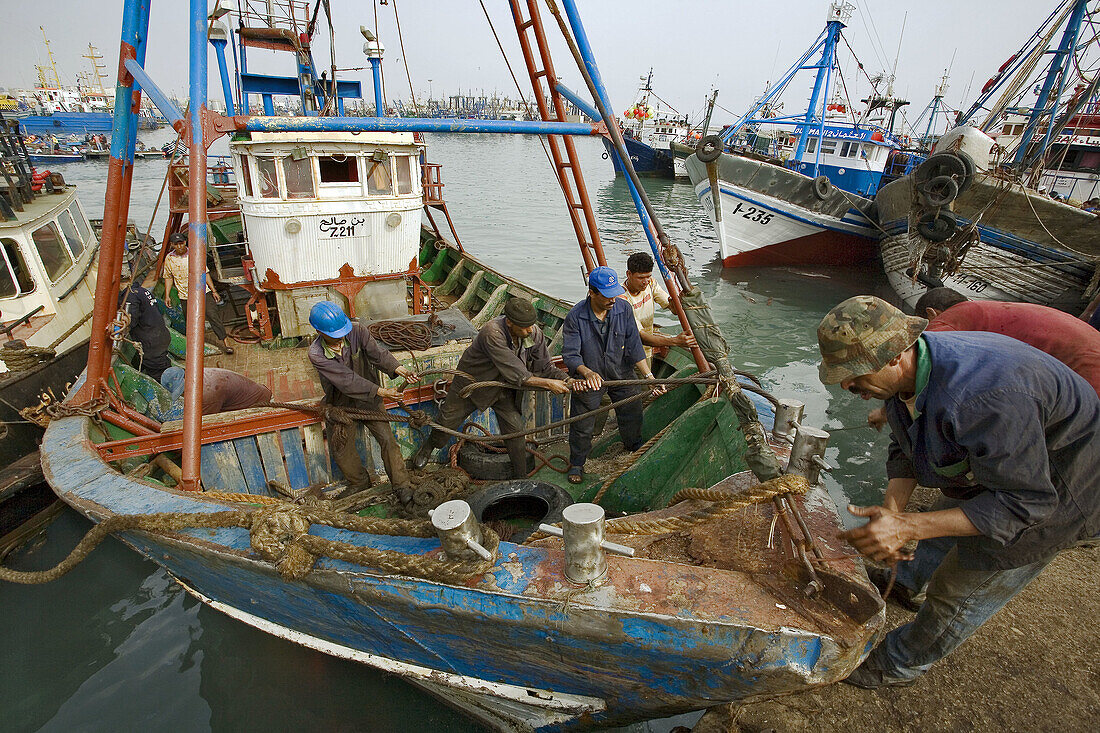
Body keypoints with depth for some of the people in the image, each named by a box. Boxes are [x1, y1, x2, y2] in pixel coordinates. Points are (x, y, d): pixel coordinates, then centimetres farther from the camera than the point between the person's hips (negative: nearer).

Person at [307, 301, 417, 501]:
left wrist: (399, 369, -45)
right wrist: (379, 391, -38)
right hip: (340, 404, -1)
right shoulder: (316, 354, -24)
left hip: (368, 397, 1)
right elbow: (346, 380, -31)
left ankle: (401, 485, 10)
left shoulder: (358, 331, -18)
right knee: (341, 449, 6)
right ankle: (359, 482, 35)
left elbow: (377, 353, -26)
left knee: (387, 438, -5)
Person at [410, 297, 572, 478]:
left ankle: (521, 478, 13)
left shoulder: (534, 334, -21)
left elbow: (545, 366, -10)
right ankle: (429, 447, 46)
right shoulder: (492, 333, -40)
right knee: (448, 420, 13)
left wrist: (567, 380, -27)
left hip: (503, 386, 4)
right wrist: (548, 384, -37)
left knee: (515, 430, -5)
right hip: (472, 382, -3)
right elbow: (516, 374, -41)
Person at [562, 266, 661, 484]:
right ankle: (577, 463, 34)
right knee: (582, 425, 9)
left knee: (632, 415, 21)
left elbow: (634, 346, -10)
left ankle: (636, 448, 53)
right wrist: (587, 372, -39)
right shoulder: (575, 317, -22)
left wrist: (648, 375, -17)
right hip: (588, 378, -3)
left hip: (621, 374, 3)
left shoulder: (624, 308, -13)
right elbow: (570, 355, -21)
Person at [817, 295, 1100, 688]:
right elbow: (905, 449, -2)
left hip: (1053, 489, -7)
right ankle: (907, 578, 58)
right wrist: (891, 512, -17)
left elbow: (1023, 501, -35)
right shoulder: (907, 370, -15)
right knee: (939, 537, 28)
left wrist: (908, 526, -40)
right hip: (1001, 460, 7)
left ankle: (901, 663, 27)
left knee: (962, 588, 5)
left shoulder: (981, 397, -44)